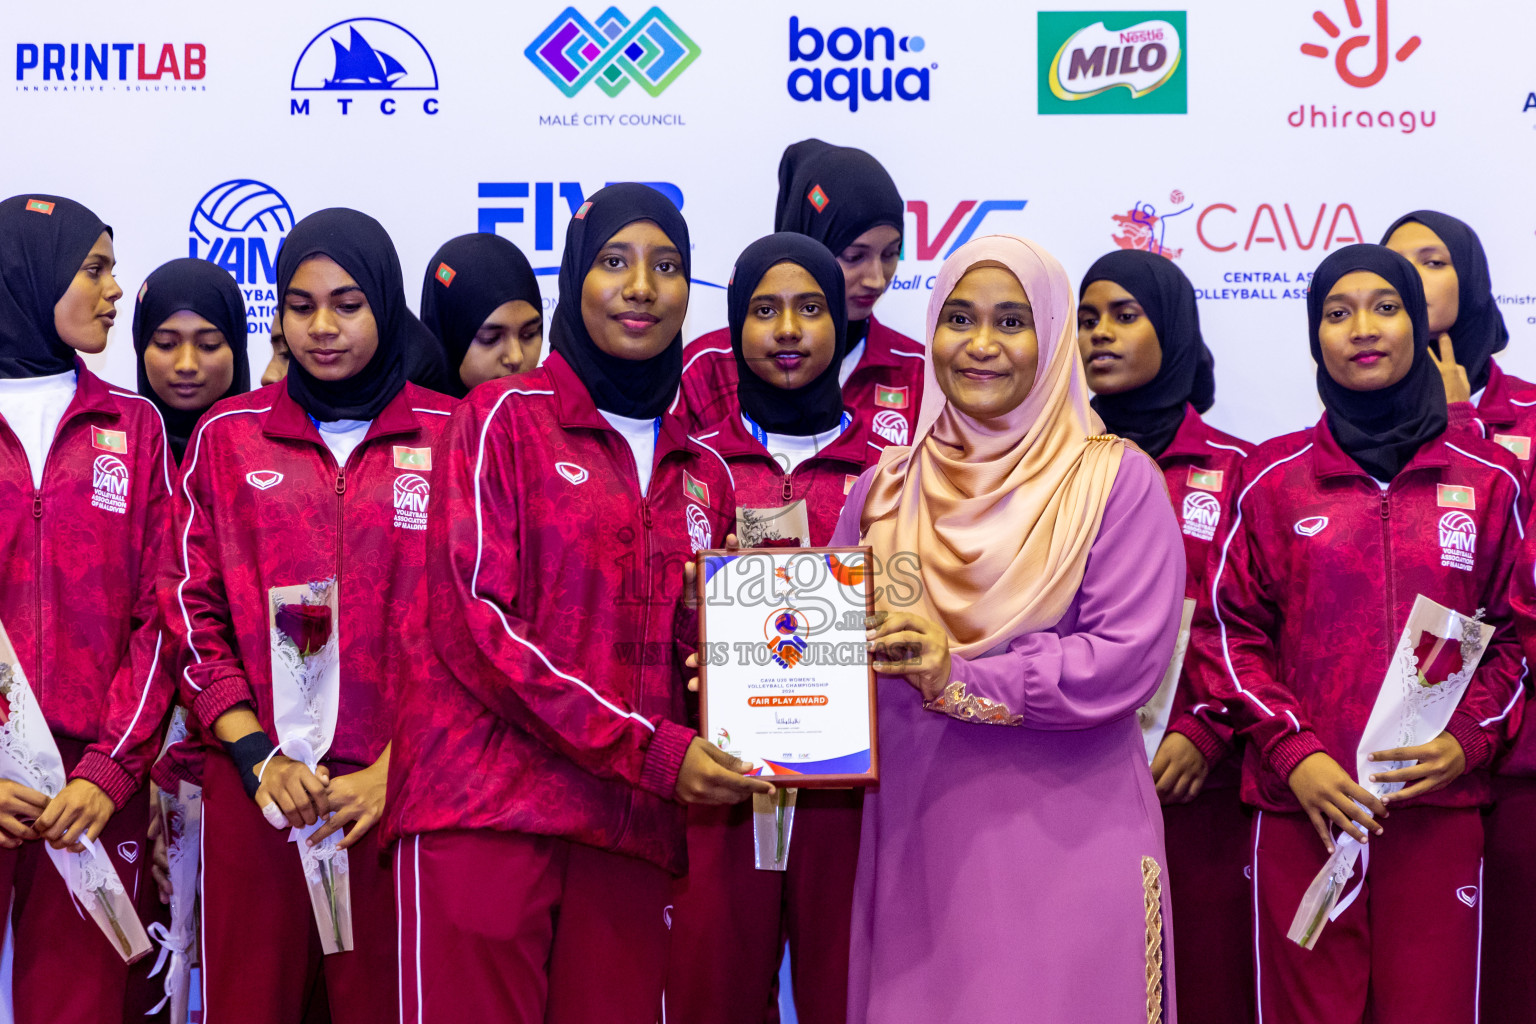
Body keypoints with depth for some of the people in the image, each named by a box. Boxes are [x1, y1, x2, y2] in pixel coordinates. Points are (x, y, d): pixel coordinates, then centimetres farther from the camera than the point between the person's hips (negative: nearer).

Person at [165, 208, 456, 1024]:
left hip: (395, 794, -1)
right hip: (254, 793, 1)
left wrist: (392, 768, -7)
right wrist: (256, 757, -5)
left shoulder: (449, 437, 6)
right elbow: (191, 611, 6)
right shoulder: (226, 436, 10)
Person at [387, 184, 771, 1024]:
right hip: (488, 808, -4)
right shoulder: (504, 418, 3)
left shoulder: (703, 474, 19)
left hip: (630, 828, 5)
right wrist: (652, 750, -12)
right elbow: (472, 619, -8)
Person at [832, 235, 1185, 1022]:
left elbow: (1128, 658, -12)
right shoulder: (888, 488, 11)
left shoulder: (1116, 479, -2)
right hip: (917, 838, 3)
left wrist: (956, 677, -20)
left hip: (1066, 838, -3)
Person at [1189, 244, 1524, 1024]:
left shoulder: (1486, 479, 9)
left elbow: (1512, 633, 12)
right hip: (1303, 808, -1)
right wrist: (1292, 752, -8)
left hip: (1439, 806, 1)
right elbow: (1231, 630, 4)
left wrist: (1469, 739, -4)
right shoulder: (1272, 477, 7)